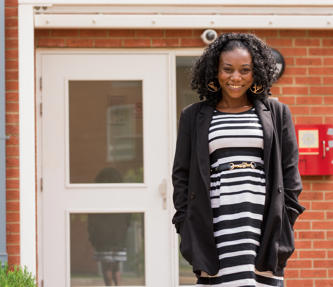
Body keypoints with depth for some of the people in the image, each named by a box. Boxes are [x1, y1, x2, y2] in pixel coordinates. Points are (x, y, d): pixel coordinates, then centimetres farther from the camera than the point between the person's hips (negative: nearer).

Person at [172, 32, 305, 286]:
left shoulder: (277, 113, 14)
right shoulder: (194, 117, 14)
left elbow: (290, 170, 13)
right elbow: (181, 173, 13)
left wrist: (286, 220, 4)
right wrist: (187, 226, 4)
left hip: (266, 223, 1)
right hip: (216, 224, -1)